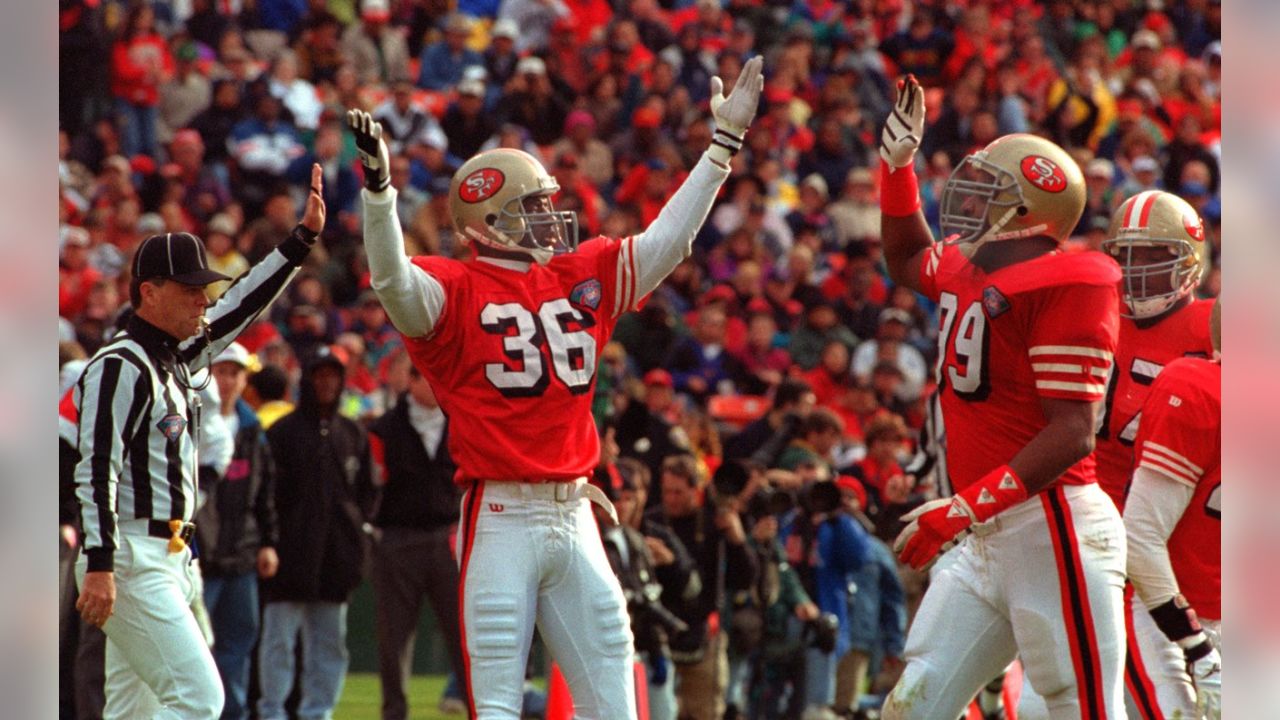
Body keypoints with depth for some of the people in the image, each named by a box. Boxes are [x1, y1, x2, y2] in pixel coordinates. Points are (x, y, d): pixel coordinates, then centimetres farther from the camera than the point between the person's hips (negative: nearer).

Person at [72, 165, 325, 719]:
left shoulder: (175, 357, 16)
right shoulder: (120, 365, -12)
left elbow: (242, 307, 25)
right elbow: (97, 470, -19)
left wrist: (302, 239, 19)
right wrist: (99, 564, -27)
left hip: (166, 563, 10)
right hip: (130, 563, -10)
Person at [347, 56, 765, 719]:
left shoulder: (583, 278, 12)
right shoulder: (455, 292, -6)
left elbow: (668, 239, 16)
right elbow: (393, 279, -24)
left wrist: (725, 141, 15)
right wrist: (378, 184, -38)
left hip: (574, 517, 6)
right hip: (501, 521, -6)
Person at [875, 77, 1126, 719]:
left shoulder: (1064, 288, -13)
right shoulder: (965, 271, 14)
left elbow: (1072, 435, -20)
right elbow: (907, 260, 41)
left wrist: (962, 510, -23)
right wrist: (898, 165, 28)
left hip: (1052, 530, -9)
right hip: (985, 542, 9)